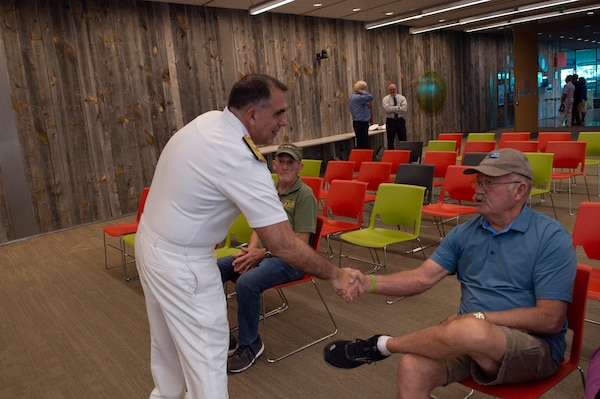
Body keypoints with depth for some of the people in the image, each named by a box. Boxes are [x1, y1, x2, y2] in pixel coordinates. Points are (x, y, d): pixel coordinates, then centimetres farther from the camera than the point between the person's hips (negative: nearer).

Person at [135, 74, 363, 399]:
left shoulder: (207, 119, -3)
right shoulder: (243, 163, -29)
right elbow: (283, 245, -28)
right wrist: (335, 275, -16)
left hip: (150, 240, 9)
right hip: (181, 262, -9)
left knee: (167, 340, 26)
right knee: (206, 354, 4)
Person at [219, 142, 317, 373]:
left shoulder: (304, 195, -8)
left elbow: (299, 243, -13)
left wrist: (262, 253, -17)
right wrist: (250, 250, -6)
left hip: (288, 258, -8)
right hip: (261, 253, 8)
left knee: (246, 283, -33)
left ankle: (250, 344, -9)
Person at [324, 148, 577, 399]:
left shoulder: (551, 238, -9)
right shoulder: (464, 233, 7)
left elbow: (551, 319, -12)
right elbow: (422, 278, 0)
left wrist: (480, 318, -16)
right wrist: (367, 282, -15)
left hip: (534, 348, -4)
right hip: (470, 340, 4)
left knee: (469, 332, -36)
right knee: (412, 367, -27)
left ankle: (382, 345, -12)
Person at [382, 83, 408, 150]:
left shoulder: (402, 98, 3)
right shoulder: (385, 99, -1)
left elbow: (404, 109, -13)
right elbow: (387, 109, -19)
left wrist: (393, 108, -13)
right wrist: (397, 107, -13)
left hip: (400, 120, 1)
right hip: (390, 121, -1)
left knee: (403, 140, 4)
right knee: (390, 141, 3)